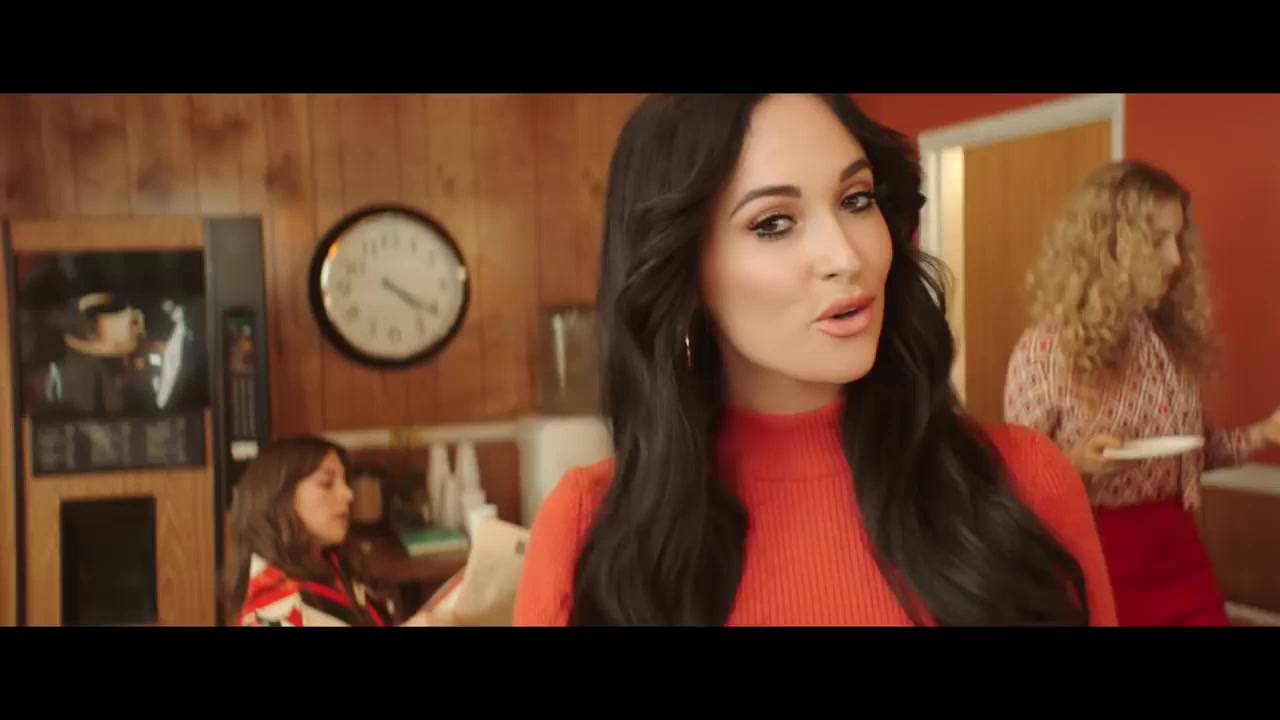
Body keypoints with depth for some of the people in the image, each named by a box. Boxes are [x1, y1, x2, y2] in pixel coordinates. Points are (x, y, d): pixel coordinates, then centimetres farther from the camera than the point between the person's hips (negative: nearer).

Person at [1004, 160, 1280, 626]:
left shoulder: (1175, 338, 4)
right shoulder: (1044, 350, -14)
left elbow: (1194, 447, 14)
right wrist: (1074, 462, -27)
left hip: (1177, 550, 5)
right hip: (1096, 556, -5)